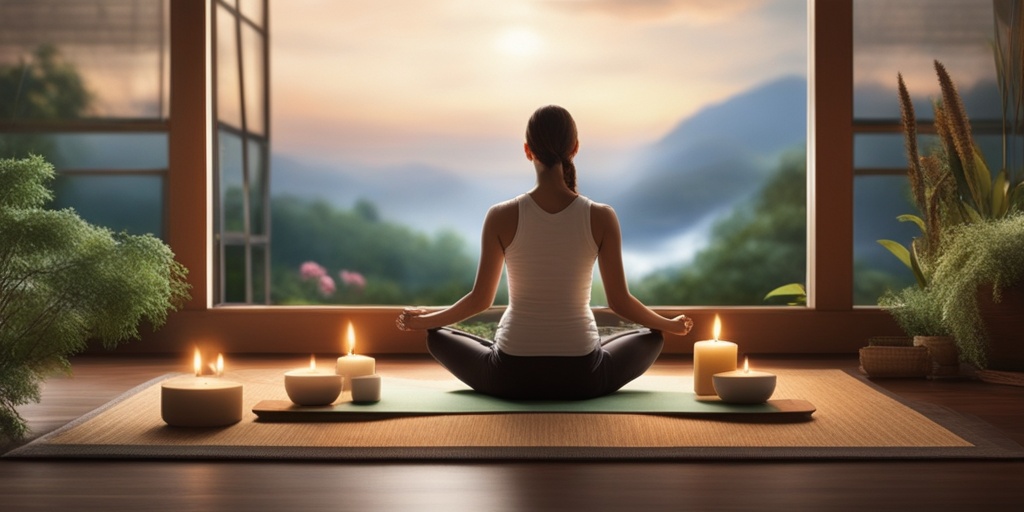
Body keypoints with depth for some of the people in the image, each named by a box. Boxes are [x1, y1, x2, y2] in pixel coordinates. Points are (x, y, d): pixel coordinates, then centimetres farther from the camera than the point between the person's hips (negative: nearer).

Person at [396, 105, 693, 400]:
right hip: (581, 377, 0)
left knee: (437, 336, 28)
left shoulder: (501, 217, -9)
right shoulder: (602, 218, -9)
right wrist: (670, 325, 19)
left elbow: (480, 299, 0)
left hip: (512, 377, 0)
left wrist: (423, 320, 20)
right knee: (652, 337, 29)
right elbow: (620, 302, -1)